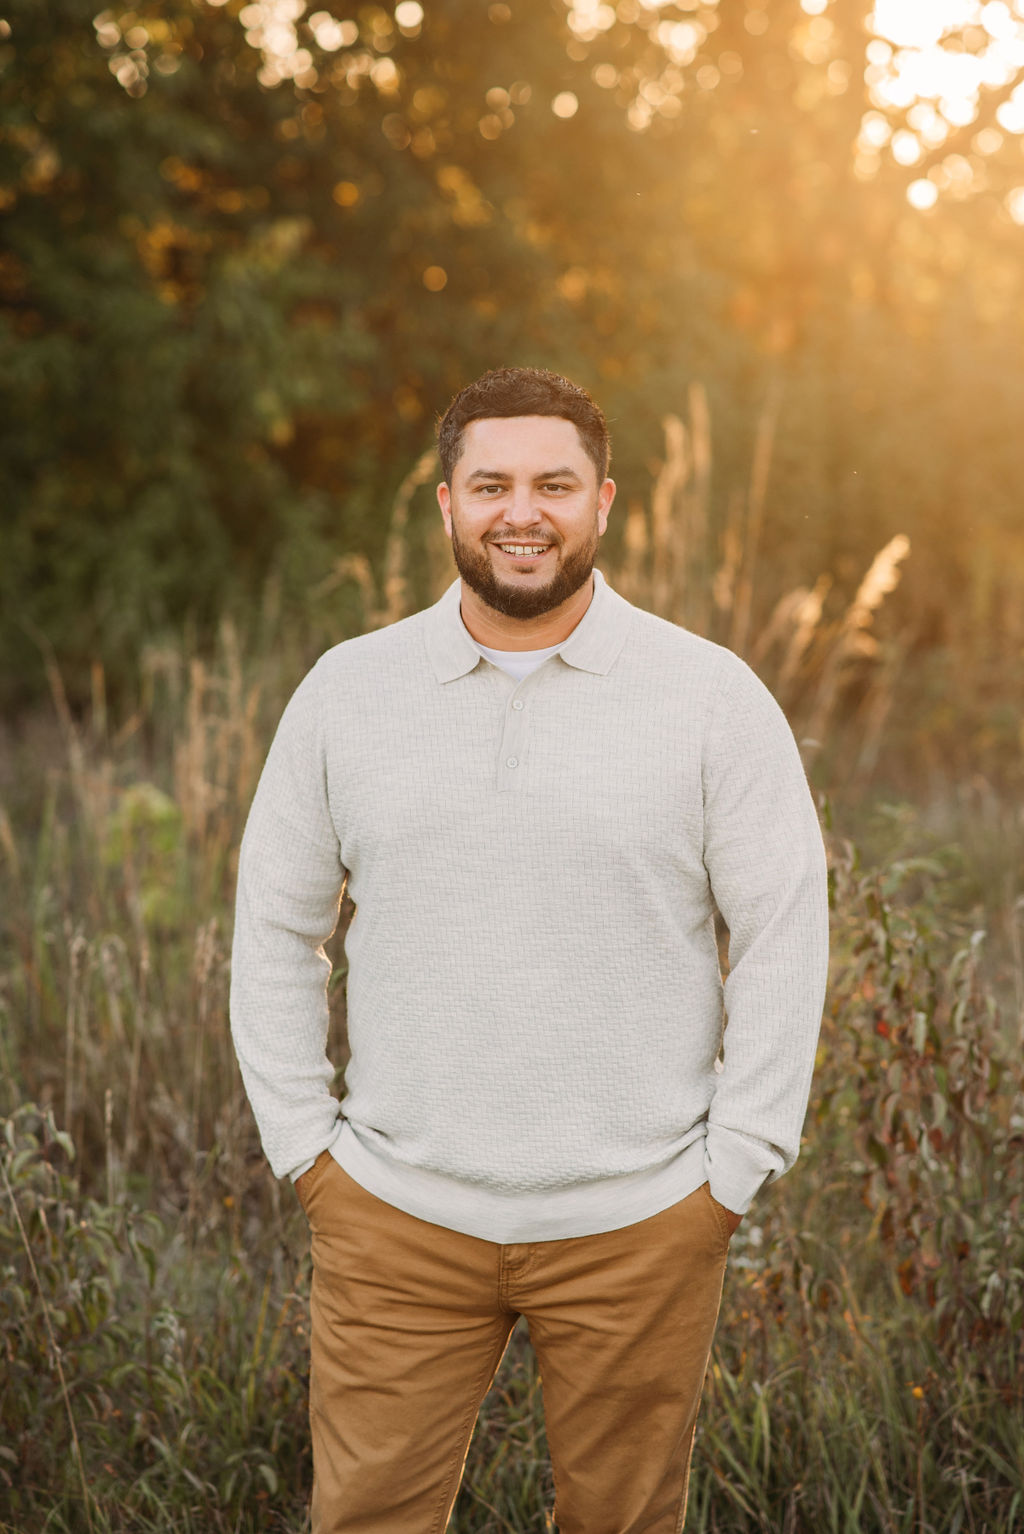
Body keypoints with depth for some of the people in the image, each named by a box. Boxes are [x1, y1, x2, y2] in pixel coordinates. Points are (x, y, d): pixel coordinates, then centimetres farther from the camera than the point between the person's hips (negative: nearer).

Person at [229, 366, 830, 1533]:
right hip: (395, 1218, 1)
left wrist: (732, 1166, -5)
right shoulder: (347, 691, 2)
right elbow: (275, 927, 8)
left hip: (636, 1225, -1)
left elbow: (783, 932, -2)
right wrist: (303, 1145, 2)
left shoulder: (713, 696, -3)